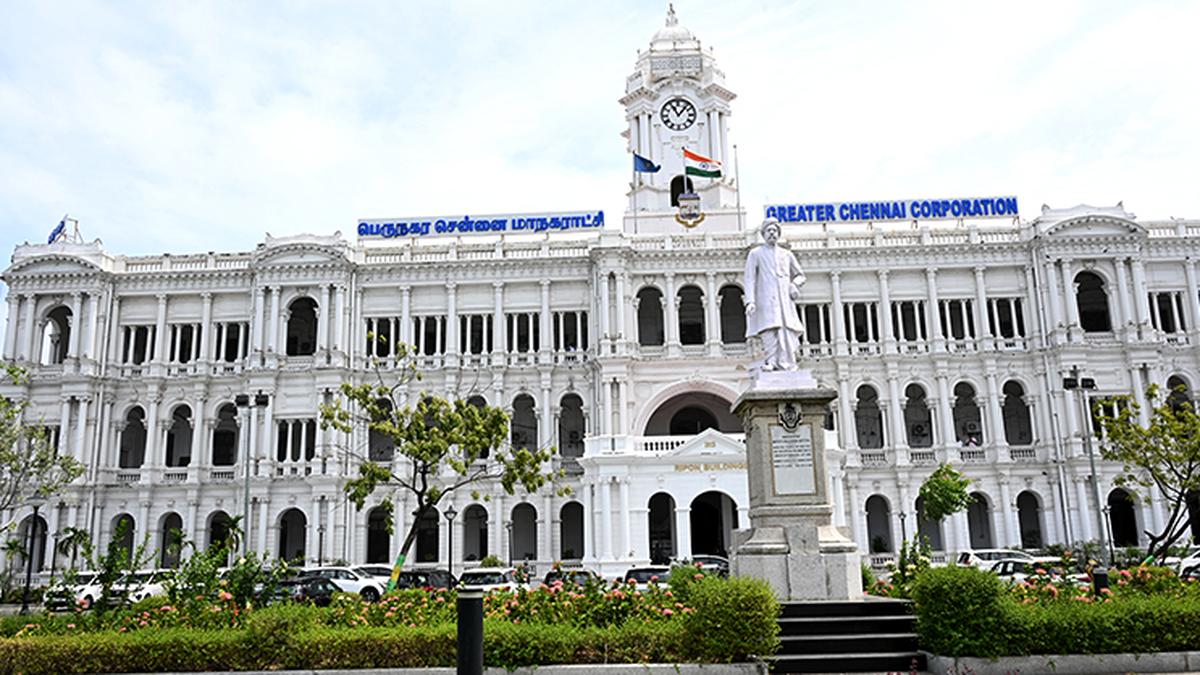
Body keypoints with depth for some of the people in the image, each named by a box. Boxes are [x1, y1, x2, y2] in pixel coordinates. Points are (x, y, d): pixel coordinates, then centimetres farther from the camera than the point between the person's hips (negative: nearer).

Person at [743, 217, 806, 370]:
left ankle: (787, 367, -9)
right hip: (766, 302, -3)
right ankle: (770, 363, -19)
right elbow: (749, 279, 3)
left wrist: (794, 284, 5)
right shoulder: (755, 254, 11)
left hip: (785, 301, 3)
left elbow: (800, 275, 29)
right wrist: (750, 300, -11)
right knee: (770, 333, -18)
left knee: (788, 334, -8)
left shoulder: (787, 254, 21)